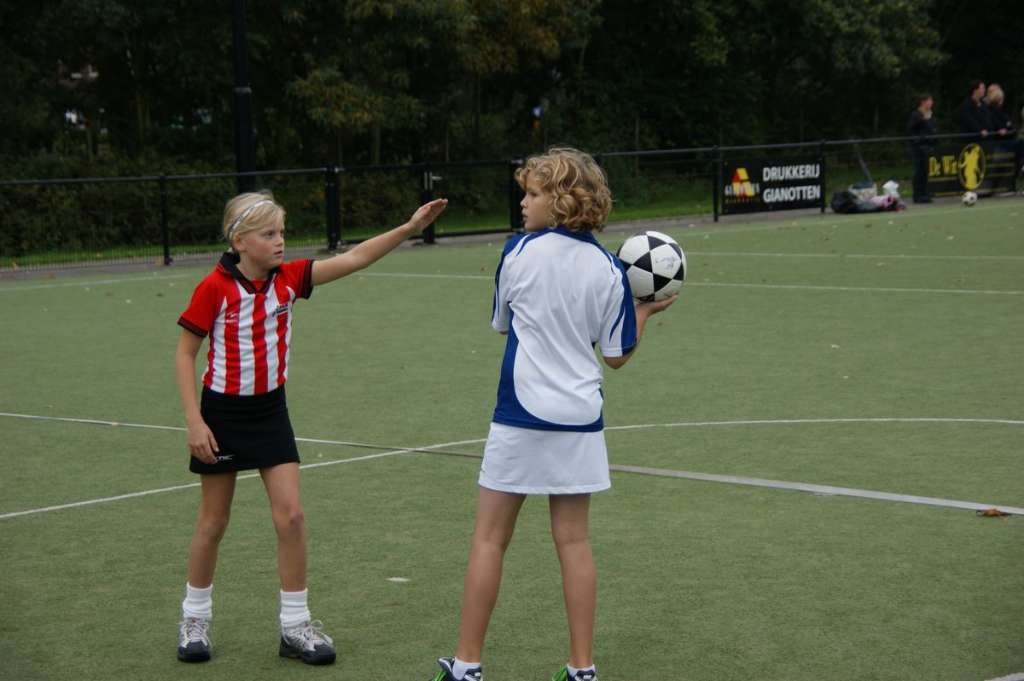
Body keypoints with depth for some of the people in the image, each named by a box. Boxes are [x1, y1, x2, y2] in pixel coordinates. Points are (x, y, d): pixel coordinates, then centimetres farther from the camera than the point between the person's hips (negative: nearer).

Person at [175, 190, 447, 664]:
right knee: (213, 522, 8)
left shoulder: (287, 278, -4)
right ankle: (194, 619, 26)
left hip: (270, 410, 4)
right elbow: (185, 354, -10)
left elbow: (353, 259, -10)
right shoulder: (215, 288, -16)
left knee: (290, 516, -4)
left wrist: (410, 227, -20)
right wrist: (194, 422, -15)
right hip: (223, 412, -4)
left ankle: (295, 625, 6)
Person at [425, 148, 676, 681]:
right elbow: (617, 355, 3)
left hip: (521, 417, -3)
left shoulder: (521, 252, -8)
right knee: (573, 541, 9)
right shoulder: (608, 269, -1)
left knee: (489, 539, 5)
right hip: (580, 419, 3)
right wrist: (645, 310, 20)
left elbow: (501, 323, 8)